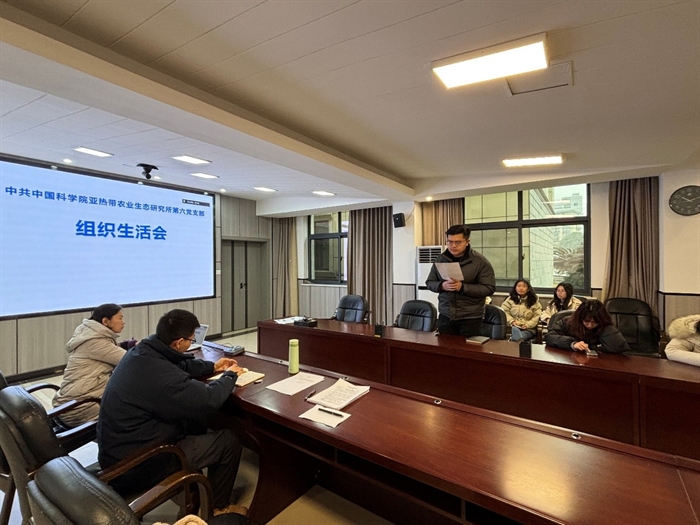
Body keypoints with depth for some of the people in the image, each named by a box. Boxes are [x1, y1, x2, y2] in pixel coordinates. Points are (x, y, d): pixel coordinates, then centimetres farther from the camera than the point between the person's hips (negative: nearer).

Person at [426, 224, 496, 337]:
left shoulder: (480, 261, -8)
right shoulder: (440, 259, 3)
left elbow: (489, 288, -11)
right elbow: (429, 282, 8)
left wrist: (462, 287, -22)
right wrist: (442, 285, -14)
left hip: (470, 318, -3)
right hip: (445, 315, 4)